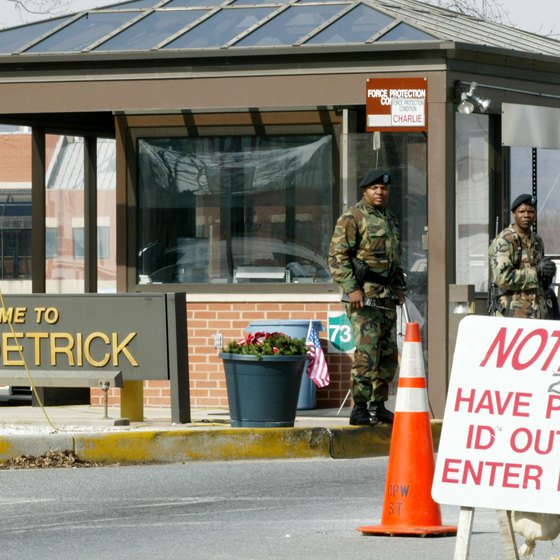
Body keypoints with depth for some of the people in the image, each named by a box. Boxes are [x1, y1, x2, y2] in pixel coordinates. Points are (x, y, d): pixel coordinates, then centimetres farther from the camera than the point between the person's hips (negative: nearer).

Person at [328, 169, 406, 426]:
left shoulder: (390, 219, 19)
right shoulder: (352, 218, -7)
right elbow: (337, 256, -13)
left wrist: (399, 287, 18)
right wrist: (351, 288, -19)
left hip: (387, 297, 9)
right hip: (364, 296, -9)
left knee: (388, 354, 11)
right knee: (366, 353, -14)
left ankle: (378, 405, 20)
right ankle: (359, 409, -12)